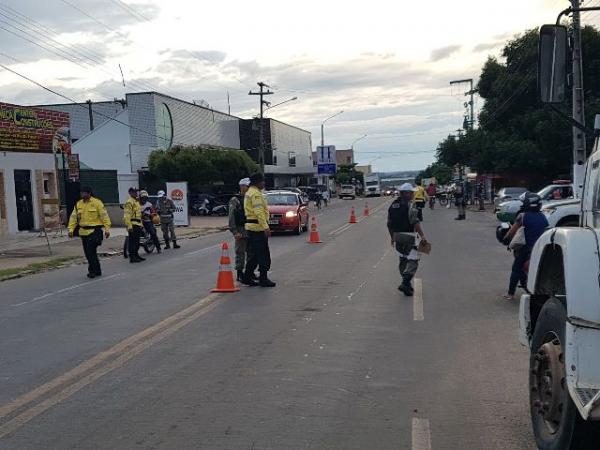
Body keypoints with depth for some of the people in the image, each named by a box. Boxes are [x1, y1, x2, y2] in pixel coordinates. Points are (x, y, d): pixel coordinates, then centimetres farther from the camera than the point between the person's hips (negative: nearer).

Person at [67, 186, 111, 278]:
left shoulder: (97, 203, -6)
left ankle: (93, 271, 1)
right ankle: (97, 271, 21)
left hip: (94, 231, -6)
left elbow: (104, 216, -8)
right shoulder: (78, 204, 10)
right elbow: (73, 217, 9)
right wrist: (71, 229, -1)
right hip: (84, 232, 6)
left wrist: (107, 229, -13)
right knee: (88, 253, 9)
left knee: (91, 251, -11)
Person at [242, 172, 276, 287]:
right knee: (263, 254, -4)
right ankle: (263, 279, 0)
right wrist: (266, 227, -27)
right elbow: (259, 212, -24)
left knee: (253, 254, 14)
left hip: (250, 226, 10)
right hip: (258, 227, -10)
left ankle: (247, 277, 17)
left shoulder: (249, 192, 17)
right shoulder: (256, 194, -15)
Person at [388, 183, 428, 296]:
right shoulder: (410, 205, -11)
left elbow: (389, 224, 14)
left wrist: (392, 237, 23)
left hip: (397, 236, 7)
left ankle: (407, 284, 22)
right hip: (409, 236, -7)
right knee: (412, 260, -4)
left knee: (403, 260, 17)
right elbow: (415, 222, -19)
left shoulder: (393, 205, 10)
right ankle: (405, 283, -18)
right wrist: (422, 236, -16)